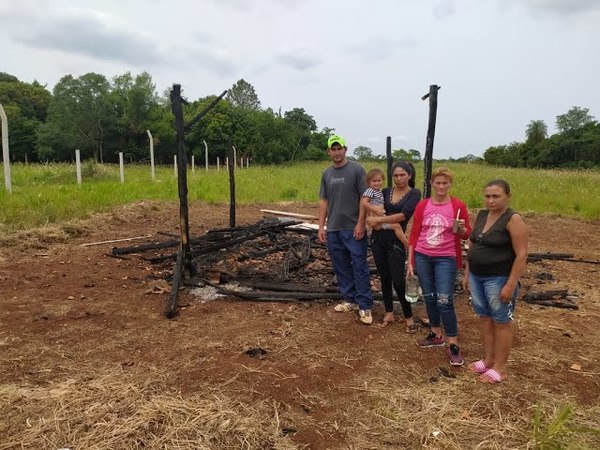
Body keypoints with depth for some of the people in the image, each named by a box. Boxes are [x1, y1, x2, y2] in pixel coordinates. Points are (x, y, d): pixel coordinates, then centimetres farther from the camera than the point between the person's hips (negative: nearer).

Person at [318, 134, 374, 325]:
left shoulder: (356, 169, -4)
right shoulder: (326, 173, 10)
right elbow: (324, 201, 12)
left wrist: (360, 224, -13)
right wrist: (321, 226, 7)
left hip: (353, 229, -5)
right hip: (333, 229, 5)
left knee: (359, 267, -2)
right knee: (341, 267, 12)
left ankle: (365, 306, 5)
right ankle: (350, 300, 25)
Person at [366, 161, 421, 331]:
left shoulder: (414, 193, -4)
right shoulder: (386, 192, 8)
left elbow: (404, 215, -18)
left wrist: (379, 220, -18)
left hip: (396, 241, -4)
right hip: (378, 239, 4)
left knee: (398, 281, -4)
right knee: (384, 277, 13)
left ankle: (409, 317, 15)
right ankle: (389, 313, 27)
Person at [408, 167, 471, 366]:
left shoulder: (458, 205, -5)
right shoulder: (422, 205, 1)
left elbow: (467, 235, 2)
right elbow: (414, 234, 4)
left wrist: (461, 229, -22)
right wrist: (410, 261, 2)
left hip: (445, 259, -3)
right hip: (422, 257, 3)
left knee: (444, 301, -7)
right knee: (429, 298, 12)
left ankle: (453, 345, 5)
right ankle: (436, 335, 30)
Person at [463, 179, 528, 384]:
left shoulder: (513, 219, -15)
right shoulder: (481, 215, 7)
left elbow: (521, 255, -17)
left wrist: (510, 285, -19)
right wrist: (467, 274, 13)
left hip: (499, 279, -7)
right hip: (477, 277, 7)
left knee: (501, 322, 5)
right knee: (484, 318, 15)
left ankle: (500, 367, 18)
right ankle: (488, 359, 30)